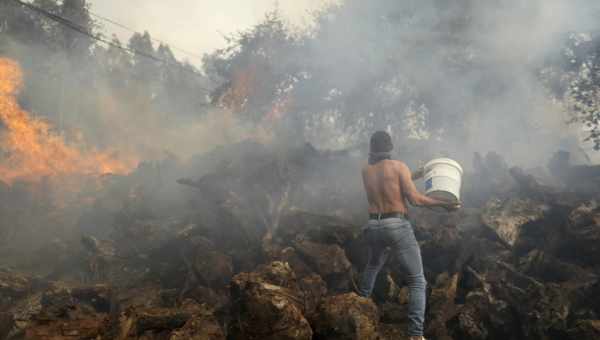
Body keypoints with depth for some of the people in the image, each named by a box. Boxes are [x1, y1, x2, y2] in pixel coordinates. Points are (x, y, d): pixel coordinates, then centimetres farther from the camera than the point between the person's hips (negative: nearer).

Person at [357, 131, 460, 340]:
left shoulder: (365, 171, 9)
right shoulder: (399, 166, -5)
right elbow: (414, 199, -11)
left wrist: (417, 175, 27)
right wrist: (443, 204, -1)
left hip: (374, 227, 5)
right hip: (398, 227, -5)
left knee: (373, 266, 34)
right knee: (417, 281, 2)